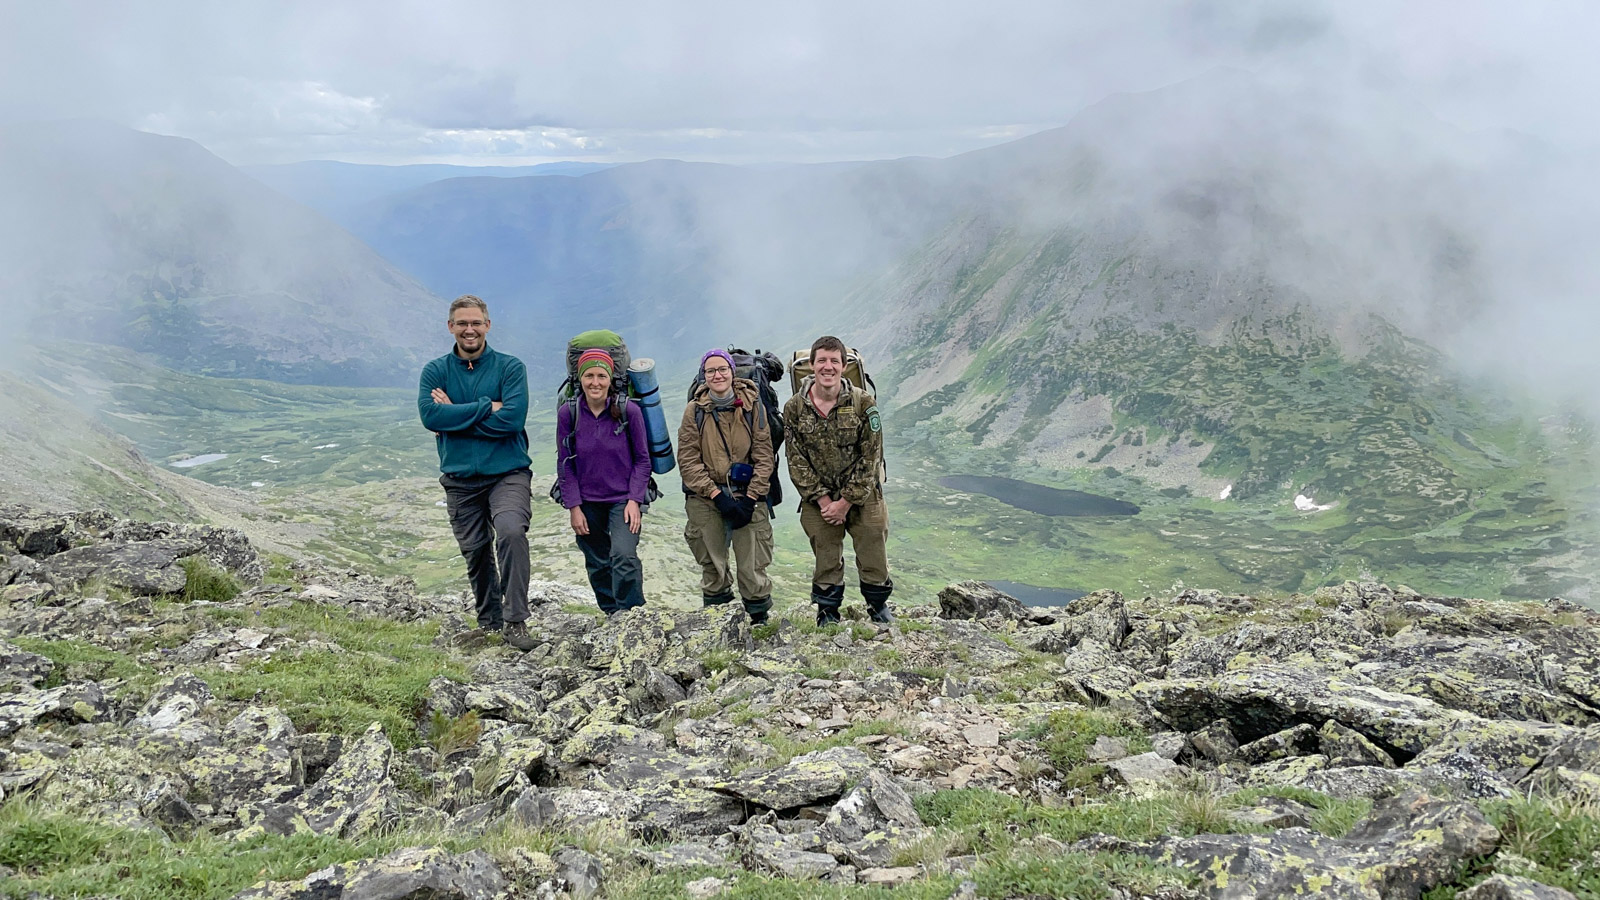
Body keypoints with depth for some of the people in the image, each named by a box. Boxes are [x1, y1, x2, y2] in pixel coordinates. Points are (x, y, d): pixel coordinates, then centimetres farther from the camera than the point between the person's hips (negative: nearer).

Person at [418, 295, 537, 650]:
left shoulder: (510, 367, -1)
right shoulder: (435, 371, 5)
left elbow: (512, 419, -15)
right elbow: (430, 416, -12)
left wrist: (455, 416, -11)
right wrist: (486, 407, -15)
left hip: (507, 473, -3)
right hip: (460, 479, 3)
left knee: (511, 532, -26)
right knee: (475, 552, 10)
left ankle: (516, 621, -21)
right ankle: (489, 624, 30)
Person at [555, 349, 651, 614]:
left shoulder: (629, 411, -8)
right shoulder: (568, 413, -5)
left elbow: (642, 459, -1)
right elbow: (565, 464, 1)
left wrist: (634, 500, -10)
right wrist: (574, 507, -3)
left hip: (624, 499, -2)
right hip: (587, 502, 2)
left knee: (623, 556, -20)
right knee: (597, 565, 10)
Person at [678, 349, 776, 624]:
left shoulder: (752, 406, 1)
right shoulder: (695, 410, 1)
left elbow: (764, 456, 0)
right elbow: (688, 460, -3)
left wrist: (750, 498, -8)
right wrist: (718, 495, -11)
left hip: (747, 495, -1)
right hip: (705, 498, 1)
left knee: (753, 567, -4)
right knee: (712, 566, 7)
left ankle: (759, 620, 10)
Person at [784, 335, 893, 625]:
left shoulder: (863, 403, -9)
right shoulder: (794, 408, -5)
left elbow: (870, 457, -9)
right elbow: (796, 460, -4)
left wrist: (847, 500, -12)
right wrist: (822, 499, -11)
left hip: (863, 496, 0)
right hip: (818, 500, 0)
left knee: (873, 555, 6)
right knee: (826, 560, 8)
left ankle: (878, 606, 30)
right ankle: (827, 612, 27)